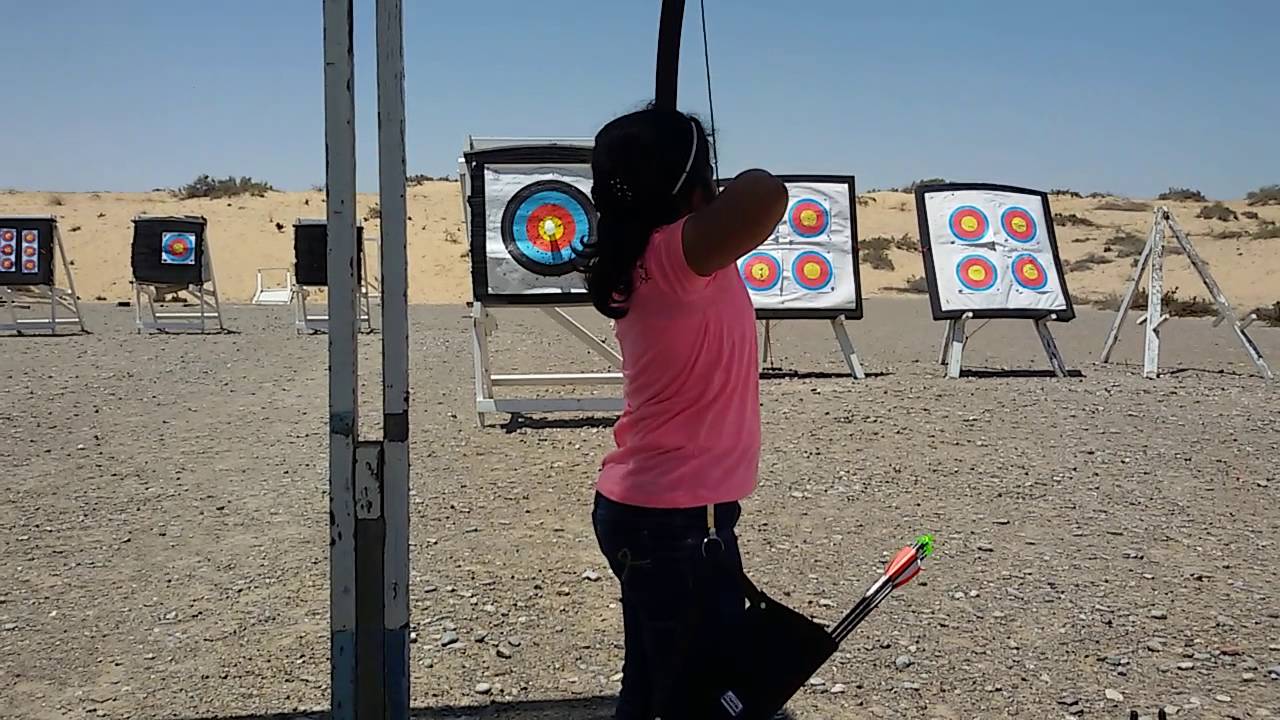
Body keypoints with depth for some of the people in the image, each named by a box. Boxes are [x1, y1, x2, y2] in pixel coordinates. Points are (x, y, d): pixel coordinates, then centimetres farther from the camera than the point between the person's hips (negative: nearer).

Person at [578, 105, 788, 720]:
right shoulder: (676, 256, -20)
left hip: (636, 507, 9)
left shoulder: (637, 261, 6)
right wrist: (727, 196, -19)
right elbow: (766, 195, -38)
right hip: (678, 521, -9)